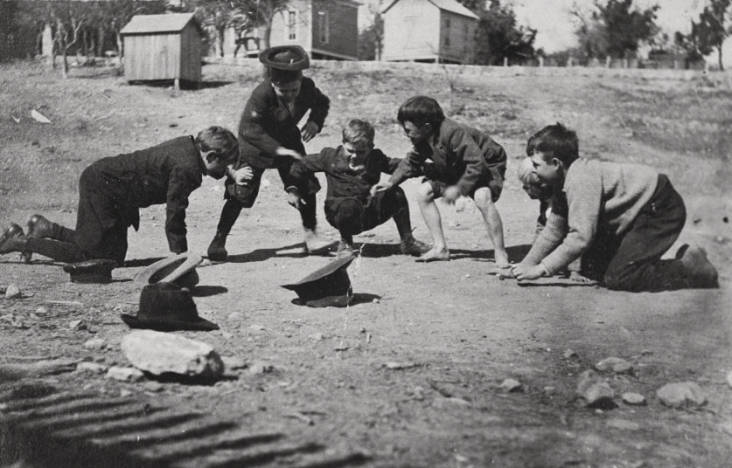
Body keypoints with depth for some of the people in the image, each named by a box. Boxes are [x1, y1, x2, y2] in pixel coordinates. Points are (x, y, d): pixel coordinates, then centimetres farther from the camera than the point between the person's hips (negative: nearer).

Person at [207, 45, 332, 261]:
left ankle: (310, 235, 12)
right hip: (256, 146, -5)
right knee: (240, 192, -9)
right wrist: (278, 149, -50)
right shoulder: (261, 95, -35)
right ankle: (219, 240, 3)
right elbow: (248, 128, -41)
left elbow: (322, 103, 3)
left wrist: (315, 121, -18)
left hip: (288, 140, 5)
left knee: (306, 185, -2)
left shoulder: (307, 87, -19)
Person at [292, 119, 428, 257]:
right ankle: (345, 243, -6)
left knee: (396, 194, -18)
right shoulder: (330, 157, -2)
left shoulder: (376, 158, 4)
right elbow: (301, 164, 6)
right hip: (339, 213, -3)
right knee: (349, 205, -39)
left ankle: (407, 241, -2)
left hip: (369, 214, 3)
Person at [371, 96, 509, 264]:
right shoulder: (422, 139, -10)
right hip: (456, 169, 9)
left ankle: (500, 253, -25)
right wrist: (392, 182, -3)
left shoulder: (453, 133, -37)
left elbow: (477, 163, -36)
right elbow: (412, 161, 8)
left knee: (482, 198, -37)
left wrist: (458, 189, -34)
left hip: (487, 165, -9)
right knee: (423, 192, -4)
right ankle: (440, 248, 1)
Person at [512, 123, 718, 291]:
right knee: (591, 268, 8)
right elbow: (554, 229, 9)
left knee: (617, 278, -17)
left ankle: (691, 268, -2)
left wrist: (542, 269, -25)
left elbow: (580, 237, -30)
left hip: (660, 209, -10)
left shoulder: (581, 180, -27)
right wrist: (527, 263, 2)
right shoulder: (564, 181, 4)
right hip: (640, 211, 10)